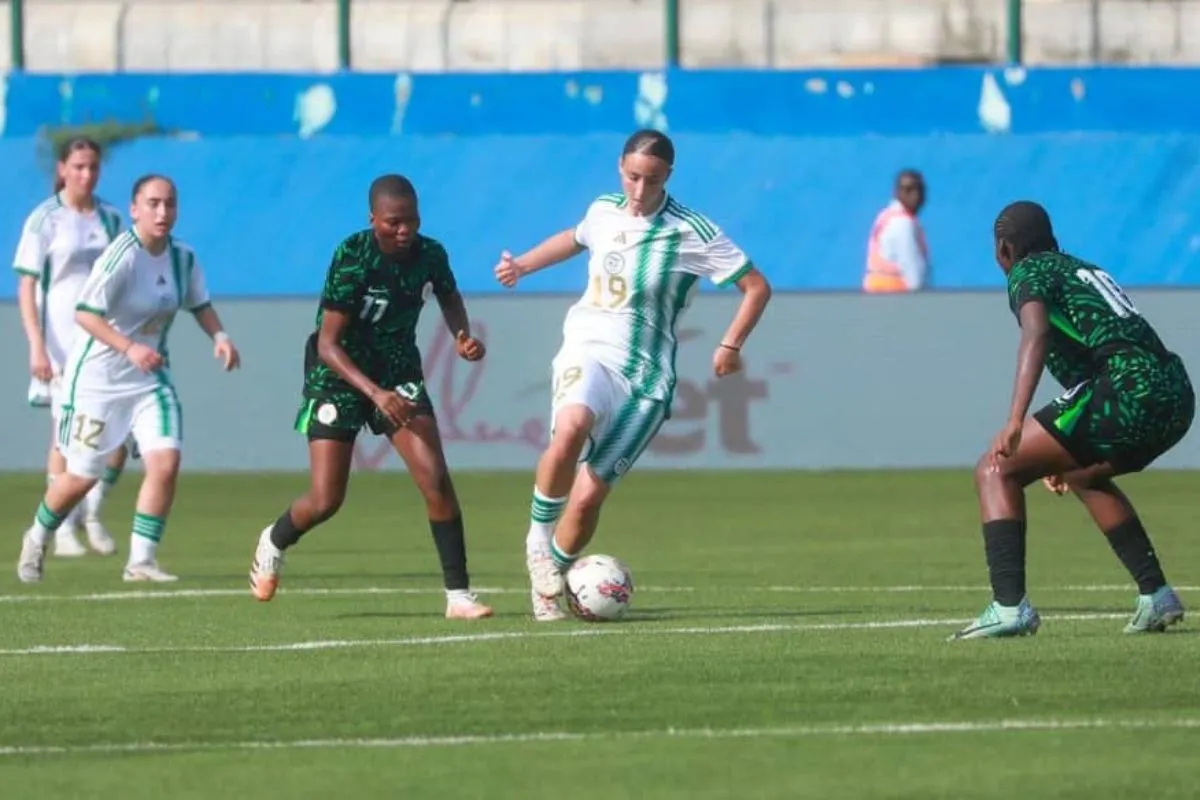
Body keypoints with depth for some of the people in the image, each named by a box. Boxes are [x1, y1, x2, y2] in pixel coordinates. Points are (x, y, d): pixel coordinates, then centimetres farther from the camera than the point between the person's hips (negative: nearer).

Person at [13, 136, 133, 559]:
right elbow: (26, 287, -5)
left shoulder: (110, 218, 9)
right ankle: (63, 529, 6)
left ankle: (92, 513, 14)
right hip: (61, 340, -4)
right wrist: (37, 347, -14)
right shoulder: (44, 219, -3)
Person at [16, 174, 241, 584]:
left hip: (149, 379, 5)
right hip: (96, 377, -5)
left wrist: (219, 336, -3)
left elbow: (199, 304, 15)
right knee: (82, 476, 5)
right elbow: (85, 313, -26)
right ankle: (36, 541, 33)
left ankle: (141, 559, -2)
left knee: (166, 462, -13)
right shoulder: (122, 256, -23)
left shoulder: (183, 258, -3)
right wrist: (129, 348, -37)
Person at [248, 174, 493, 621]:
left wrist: (463, 336, -5)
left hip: (399, 373, 4)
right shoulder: (352, 258, -25)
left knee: (435, 478, -15)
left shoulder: (430, 254, -10)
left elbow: (449, 297, 16)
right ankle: (273, 543, 30)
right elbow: (327, 344, -24)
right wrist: (375, 393, -35)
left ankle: (458, 595, -9)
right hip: (339, 377, -4)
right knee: (325, 501, -5)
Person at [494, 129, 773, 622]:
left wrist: (731, 346, -7)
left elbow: (756, 288, 0)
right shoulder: (604, 210, 7)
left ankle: (550, 578, 20)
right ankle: (538, 536, -14)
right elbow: (576, 238, 32)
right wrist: (523, 265, 22)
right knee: (570, 429, -36)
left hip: (645, 377, -1)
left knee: (587, 497, -8)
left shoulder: (692, 233, -7)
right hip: (589, 350, 1)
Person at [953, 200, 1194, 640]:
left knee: (996, 471, -1)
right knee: (1086, 476, 35)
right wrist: (1069, 458, 53)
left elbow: (1036, 332, -15)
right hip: (1176, 396, 8)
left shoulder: (1028, 273, 7)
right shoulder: (1085, 270, 32)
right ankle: (1155, 595, 29)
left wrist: (1015, 421, -28)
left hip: (1125, 390, -8)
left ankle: (1009, 607, -17)